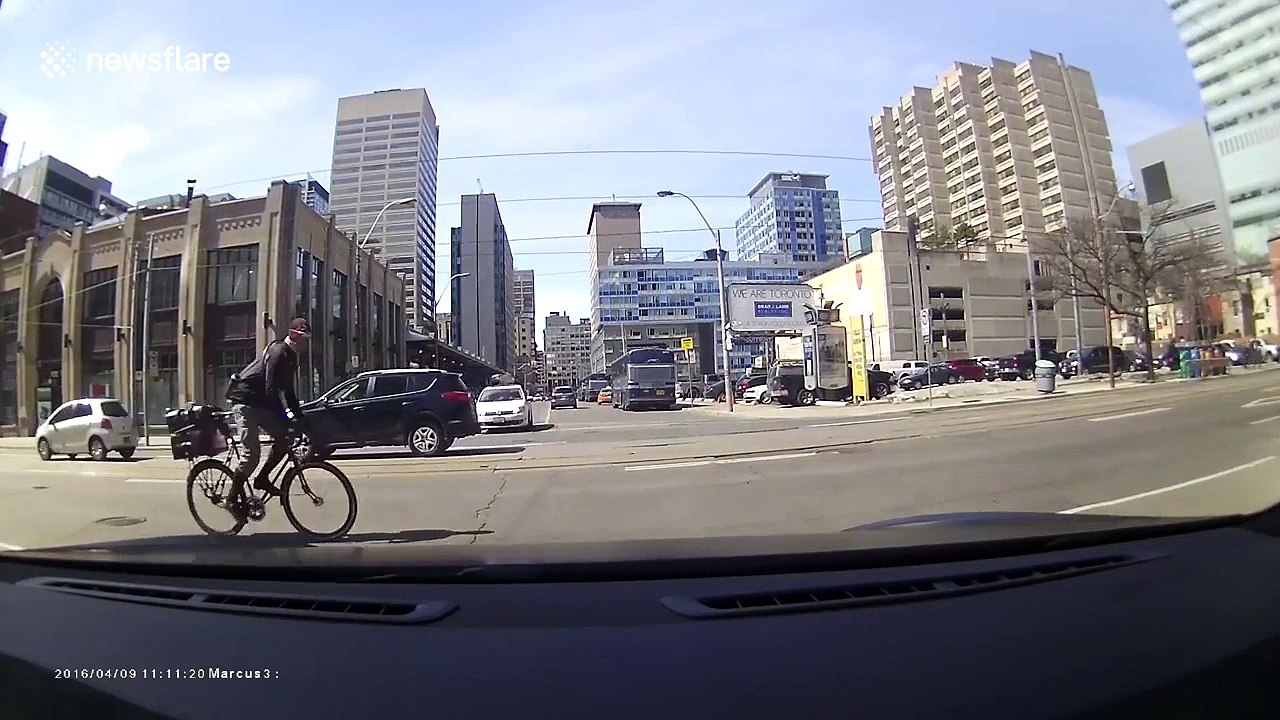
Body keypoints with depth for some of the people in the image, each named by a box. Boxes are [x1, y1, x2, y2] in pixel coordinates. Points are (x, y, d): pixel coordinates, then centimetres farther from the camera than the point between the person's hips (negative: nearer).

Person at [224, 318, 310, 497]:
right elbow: (272, 389, -27)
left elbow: (287, 390, 13)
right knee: (252, 453, -10)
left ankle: (262, 479, 11)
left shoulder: (290, 356, 9)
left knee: (284, 437, 0)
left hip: (260, 402, 9)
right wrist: (289, 414, -34)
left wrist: (299, 415, 6)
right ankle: (233, 499, 4)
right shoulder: (278, 352, -20)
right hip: (245, 401, -9)